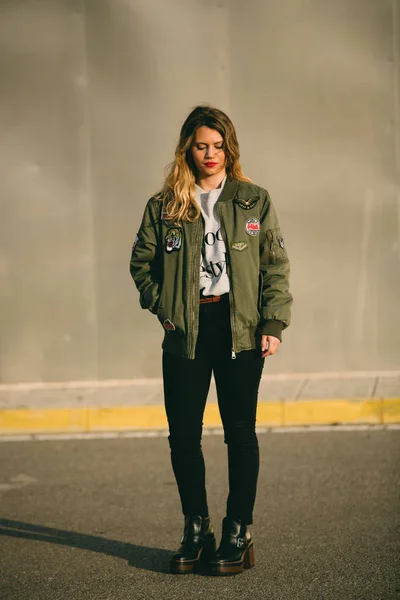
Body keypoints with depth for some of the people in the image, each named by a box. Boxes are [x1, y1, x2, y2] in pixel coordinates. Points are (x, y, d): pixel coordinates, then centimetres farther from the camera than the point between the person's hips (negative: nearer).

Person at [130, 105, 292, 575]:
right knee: (183, 434, 3)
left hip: (239, 326, -1)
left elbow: (276, 266, 4)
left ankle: (238, 533, 12)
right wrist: (162, 307, -1)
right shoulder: (164, 206, 8)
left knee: (240, 430, 2)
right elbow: (141, 261, 12)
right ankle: (196, 530, 18)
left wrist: (274, 323, -5)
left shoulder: (254, 202, 6)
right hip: (185, 330, 1)